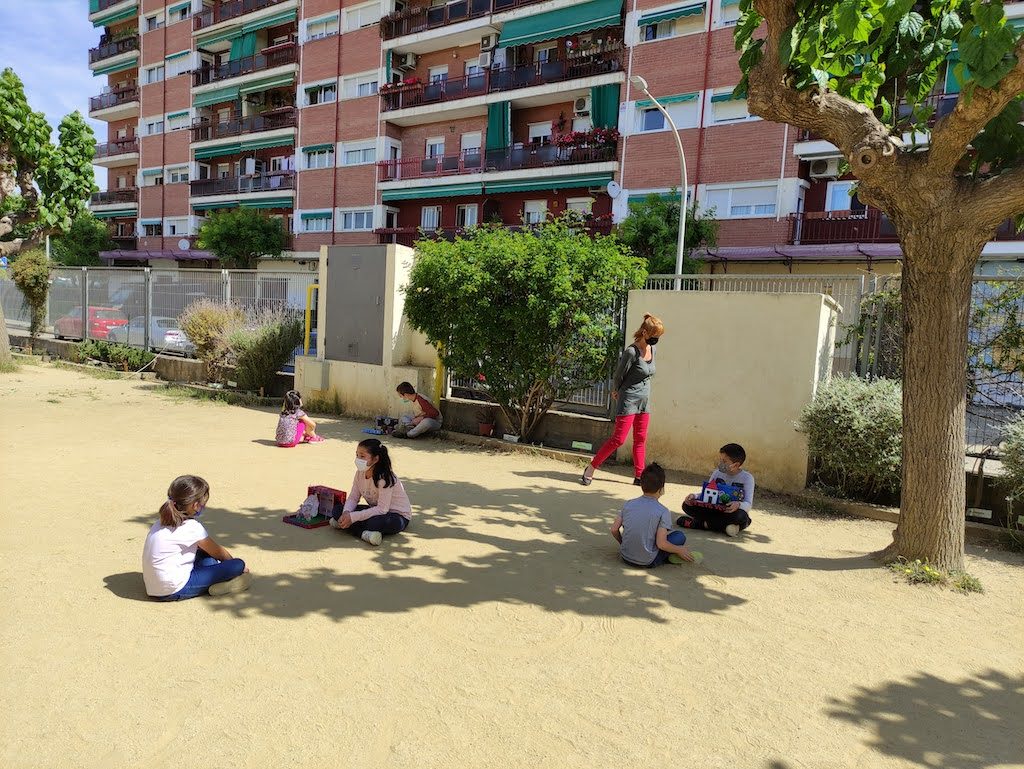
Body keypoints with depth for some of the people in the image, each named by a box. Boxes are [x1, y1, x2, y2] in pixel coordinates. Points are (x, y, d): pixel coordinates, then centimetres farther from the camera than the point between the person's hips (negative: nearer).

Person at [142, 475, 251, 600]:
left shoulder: (163, 521, 10)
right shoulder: (192, 527, -14)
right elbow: (218, 552, 2)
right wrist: (236, 564, 20)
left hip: (153, 589, 9)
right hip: (175, 591, -9)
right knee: (238, 565, -10)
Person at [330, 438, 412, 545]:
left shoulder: (384, 477, -27)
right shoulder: (360, 473, -5)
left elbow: (382, 509, -30)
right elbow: (353, 498, -2)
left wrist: (353, 517, -33)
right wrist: (346, 513, -24)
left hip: (398, 516, -7)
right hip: (376, 510, 7)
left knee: (374, 522, -40)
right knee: (337, 511, -9)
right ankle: (364, 533, -26)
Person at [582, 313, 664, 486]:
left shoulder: (652, 349, 5)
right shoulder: (631, 352, -19)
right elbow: (618, 376, -9)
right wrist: (616, 391, 8)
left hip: (644, 401, 8)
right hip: (629, 400, -8)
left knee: (641, 440, 10)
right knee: (618, 439, -8)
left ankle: (639, 476, 17)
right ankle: (591, 468, 2)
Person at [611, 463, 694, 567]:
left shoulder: (628, 504, -1)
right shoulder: (663, 512, -13)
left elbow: (614, 530, 0)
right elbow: (661, 544, -16)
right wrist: (680, 550, 1)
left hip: (625, 556, 5)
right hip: (647, 562, -5)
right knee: (680, 536, 8)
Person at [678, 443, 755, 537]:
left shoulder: (747, 478, -10)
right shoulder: (717, 473, 3)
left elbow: (748, 504, -17)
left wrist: (738, 504, -41)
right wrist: (695, 496, -16)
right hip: (716, 511, 4)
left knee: (740, 515, -41)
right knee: (687, 505, -16)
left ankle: (697, 523, -28)